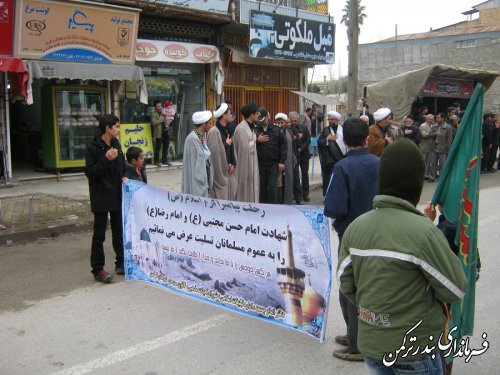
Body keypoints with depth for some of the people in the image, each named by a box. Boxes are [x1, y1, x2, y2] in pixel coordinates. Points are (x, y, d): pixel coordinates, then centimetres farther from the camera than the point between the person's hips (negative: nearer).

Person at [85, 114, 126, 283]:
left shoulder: (116, 145, 9)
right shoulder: (93, 148, -12)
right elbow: (90, 172, -16)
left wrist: (124, 177, 3)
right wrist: (106, 159, -26)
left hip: (117, 196, 7)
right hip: (101, 198, -7)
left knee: (119, 231, 14)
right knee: (99, 234, 1)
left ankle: (121, 263, 26)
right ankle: (98, 269, 8)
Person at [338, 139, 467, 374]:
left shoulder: (355, 227, -7)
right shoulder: (423, 231, -23)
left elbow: (346, 285, 1)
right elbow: (456, 290, -15)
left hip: (370, 344, 5)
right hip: (414, 349, -4)